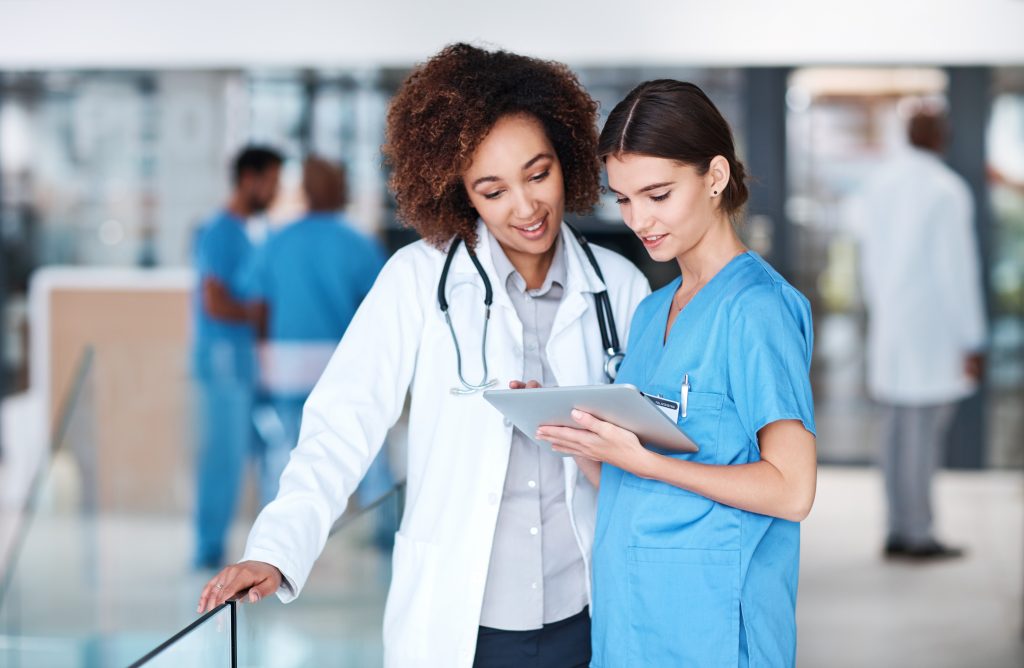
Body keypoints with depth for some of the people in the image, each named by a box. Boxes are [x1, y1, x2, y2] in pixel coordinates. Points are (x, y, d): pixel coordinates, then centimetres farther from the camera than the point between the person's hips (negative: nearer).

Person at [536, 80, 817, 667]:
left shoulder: (756, 305, -11)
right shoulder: (651, 312, 14)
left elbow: (791, 491, -18)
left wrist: (639, 459, -20)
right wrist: (573, 431, -4)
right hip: (629, 618, 7)